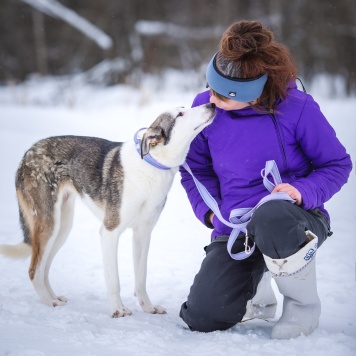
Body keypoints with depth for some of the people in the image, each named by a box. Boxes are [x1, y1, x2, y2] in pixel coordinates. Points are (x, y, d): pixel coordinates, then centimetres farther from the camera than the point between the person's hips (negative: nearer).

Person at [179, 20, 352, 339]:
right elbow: (195, 168, 10)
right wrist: (210, 211, -5)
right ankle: (258, 295, 26)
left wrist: (304, 192, -23)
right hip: (234, 228, 4)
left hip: (294, 218, -4)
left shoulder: (297, 107, -17)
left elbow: (337, 164, -5)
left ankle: (304, 303, -11)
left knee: (271, 219, -43)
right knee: (202, 318, -12)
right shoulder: (204, 107, -6)